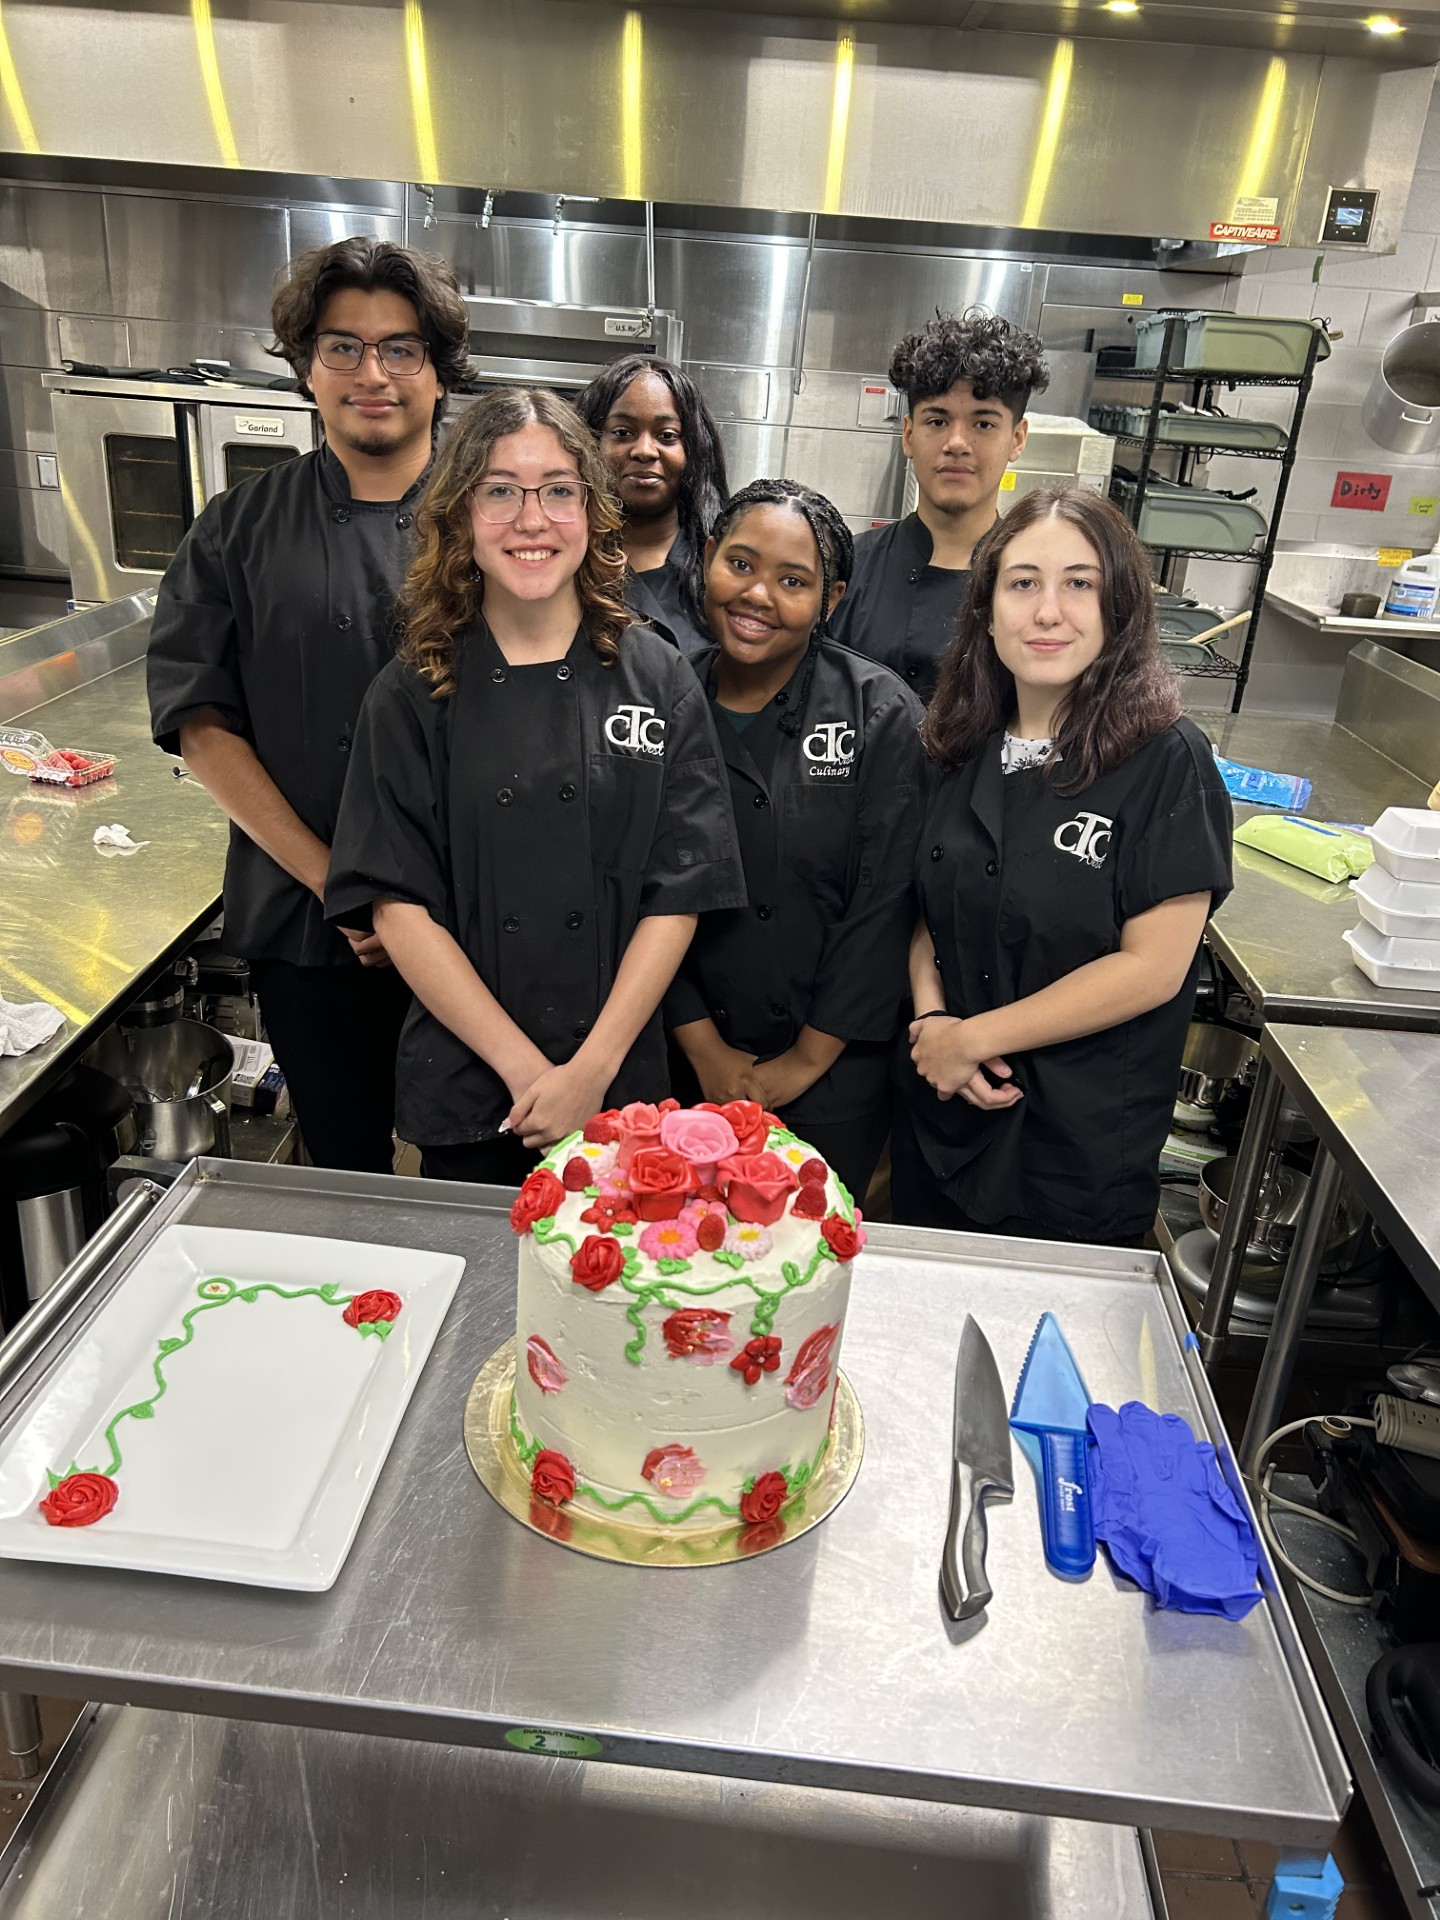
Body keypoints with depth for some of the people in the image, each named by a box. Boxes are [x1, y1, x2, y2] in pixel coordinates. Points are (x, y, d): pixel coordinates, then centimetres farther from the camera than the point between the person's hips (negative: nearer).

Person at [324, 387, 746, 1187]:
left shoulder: (657, 679, -3)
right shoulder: (411, 695, -4)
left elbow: (679, 894, -6)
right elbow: (397, 902, -8)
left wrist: (592, 1069, -13)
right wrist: (526, 1068, -15)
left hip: (622, 1088, 0)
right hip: (463, 1091, 0)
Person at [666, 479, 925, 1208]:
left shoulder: (881, 714, -10)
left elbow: (883, 902, -11)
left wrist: (808, 1059, -9)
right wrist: (705, 1050, -5)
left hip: (834, 1076, -2)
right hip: (689, 1070, 2)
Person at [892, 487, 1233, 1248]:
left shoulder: (1167, 763, -14)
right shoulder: (961, 750, 2)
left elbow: (1152, 966, -17)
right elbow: (929, 910, 8)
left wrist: (974, 1037, -15)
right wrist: (930, 1020, -11)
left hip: (1083, 1150, -4)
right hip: (940, 1117, 5)